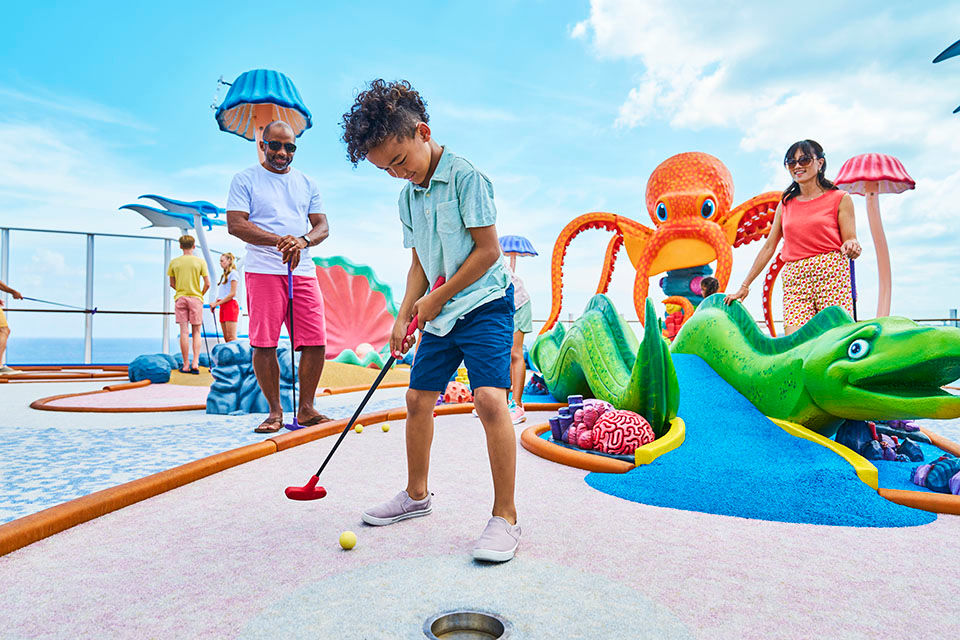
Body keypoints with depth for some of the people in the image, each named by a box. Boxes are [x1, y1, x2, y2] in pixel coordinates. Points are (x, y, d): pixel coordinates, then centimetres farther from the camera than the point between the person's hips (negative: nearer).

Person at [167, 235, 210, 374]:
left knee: (184, 332, 1)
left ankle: (186, 365, 3)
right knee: (196, 332, 5)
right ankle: (195, 362, -6)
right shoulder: (200, 261, -3)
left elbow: (172, 284, 8)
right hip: (196, 298, -1)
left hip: (180, 299, 1)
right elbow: (207, 284, -4)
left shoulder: (174, 262, 3)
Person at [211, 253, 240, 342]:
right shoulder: (224, 275, 21)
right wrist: (215, 303, 5)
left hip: (231, 305, -9)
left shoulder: (233, 273, -5)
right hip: (223, 306, 9)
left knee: (231, 337, -14)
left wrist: (217, 303, -12)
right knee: (226, 337, 5)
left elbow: (232, 293, -12)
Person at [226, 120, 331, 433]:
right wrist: (279, 240, -19)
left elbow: (323, 226, 11)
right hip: (262, 271, -3)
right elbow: (235, 224, -5)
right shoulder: (245, 179, 8)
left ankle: (305, 408, 9)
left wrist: (303, 240, -12)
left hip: (303, 272, 3)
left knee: (315, 342, -3)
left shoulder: (307, 184, 19)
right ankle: (275, 411, 8)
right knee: (264, 344, -5)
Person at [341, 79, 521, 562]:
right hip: (440, 312, 8)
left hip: (484, 304, -8)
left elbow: (488, 250, -16)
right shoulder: (408, 195, 10)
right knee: (418, 397, 11)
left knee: (490, 398, -20)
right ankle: (416, 494, 30)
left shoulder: (464, 176, -12)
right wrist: (404, 316, 3)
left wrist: (436, 298, -10)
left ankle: (505, 517, -8)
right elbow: (420, 264, 14)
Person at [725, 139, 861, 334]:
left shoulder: (840, 199, 9)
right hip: (794, 277, 3)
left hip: (831, 272, -2)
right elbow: (768, 247, 20)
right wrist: (745, 286, 17)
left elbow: (850, 241, 6)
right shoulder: (785, 204, 19)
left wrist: (852, 246, -20)